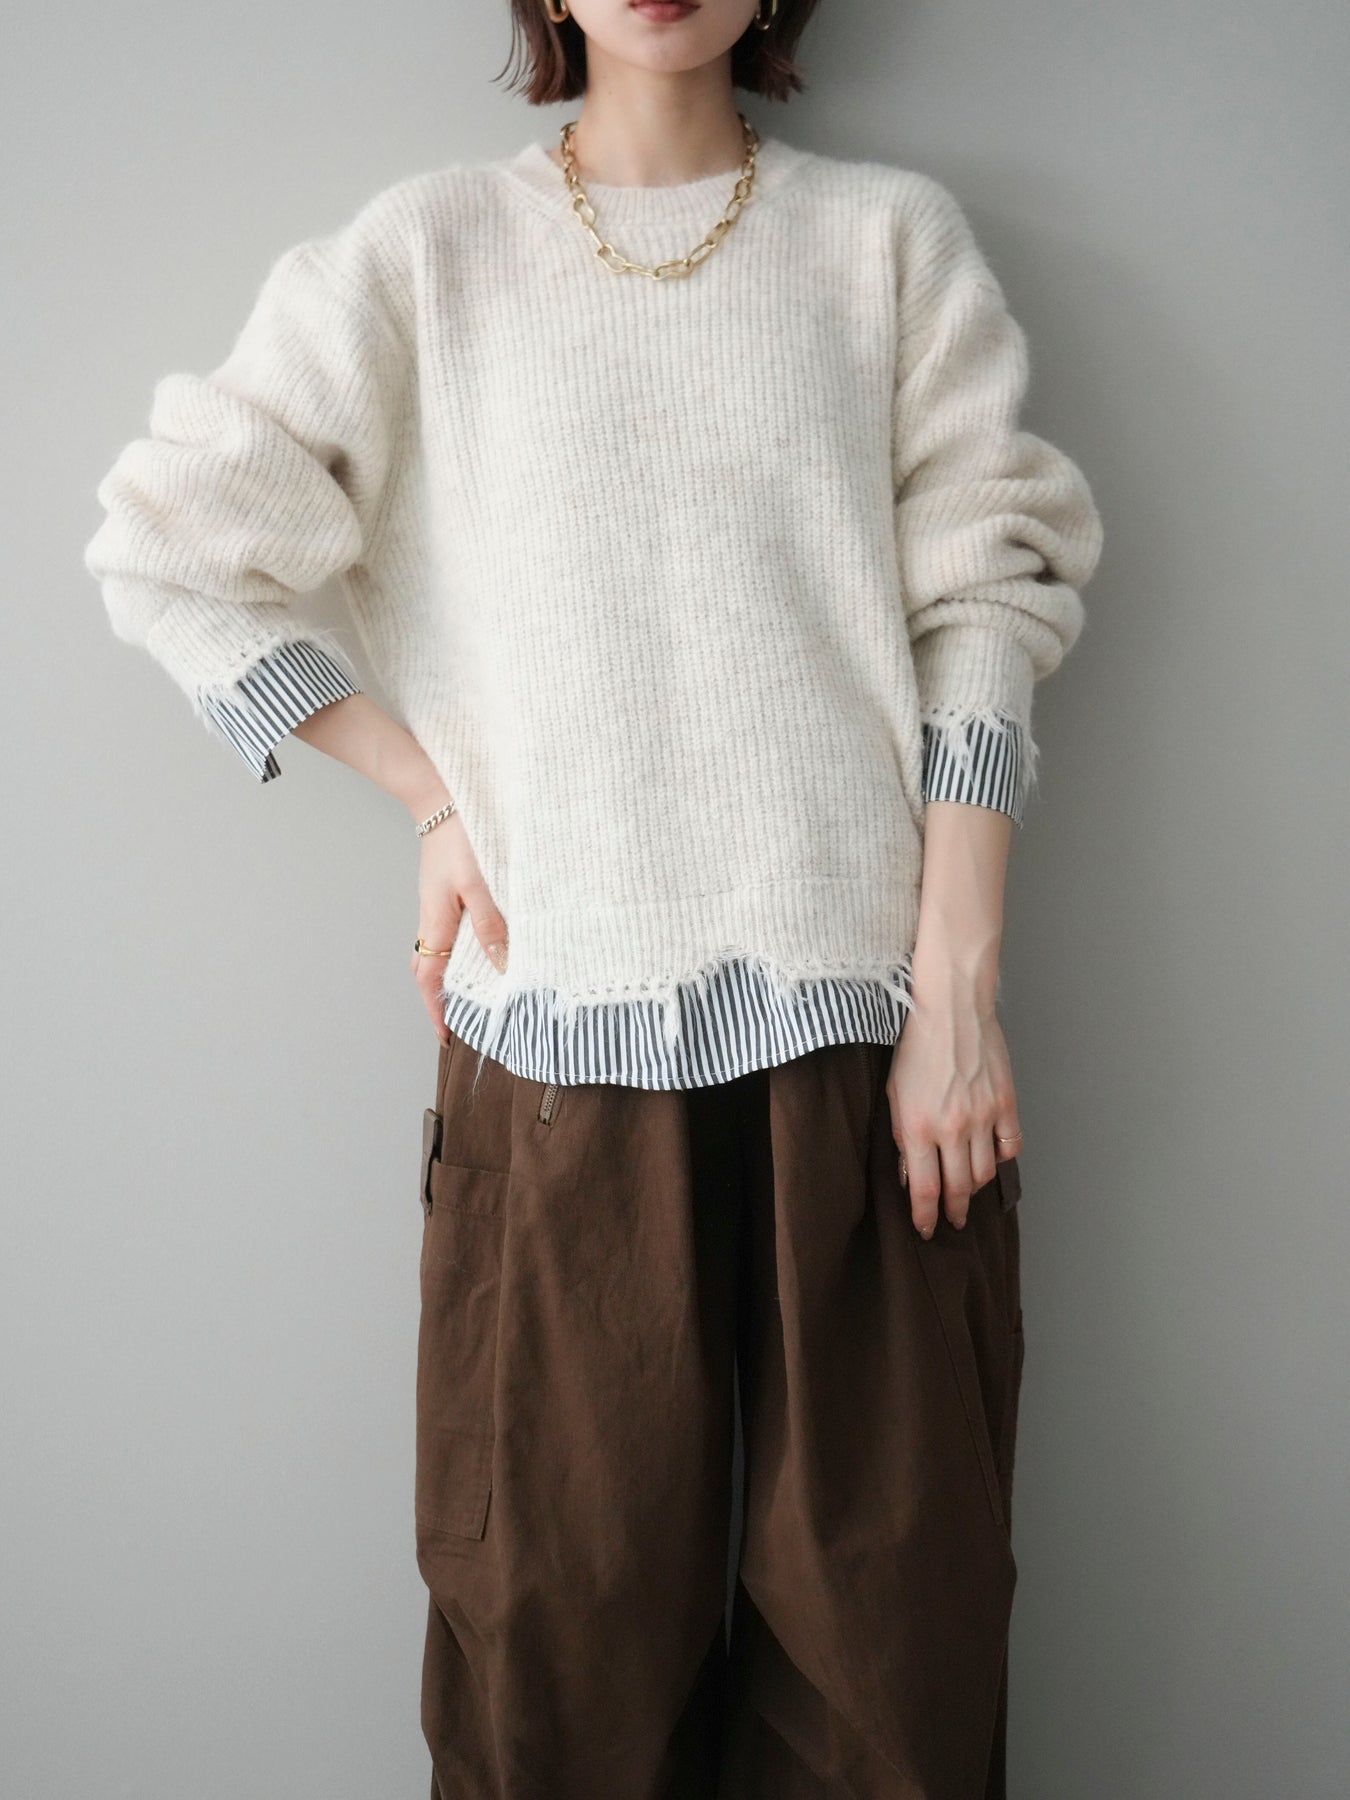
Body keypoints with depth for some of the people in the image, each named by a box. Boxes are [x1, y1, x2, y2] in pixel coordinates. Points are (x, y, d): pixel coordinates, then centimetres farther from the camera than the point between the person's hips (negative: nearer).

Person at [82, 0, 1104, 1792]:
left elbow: (989, 590, 3)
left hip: (865, 1029, 1)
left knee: (891, 1611, 6)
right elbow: (170, 551, 6)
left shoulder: (893, 234, 10)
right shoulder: (433, 249, 9)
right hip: (567, 1041, 0)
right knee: (572, 1623, 7)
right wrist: (437, 799, 0)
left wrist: (958, 986, -6)